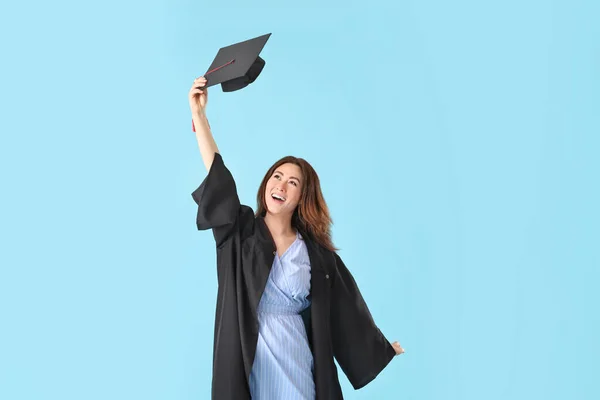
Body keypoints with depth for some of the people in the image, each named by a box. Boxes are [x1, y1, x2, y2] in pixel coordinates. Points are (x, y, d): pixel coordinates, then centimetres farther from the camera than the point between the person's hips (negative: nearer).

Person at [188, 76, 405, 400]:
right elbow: (217, 175, -10)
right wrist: (198, 113, -19)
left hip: (294, 361, 1)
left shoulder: (316, 253, 2)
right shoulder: (240, 231, 1)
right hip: (247, 363, 0)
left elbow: (346, 306, 11)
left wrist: (381, 347, 18)